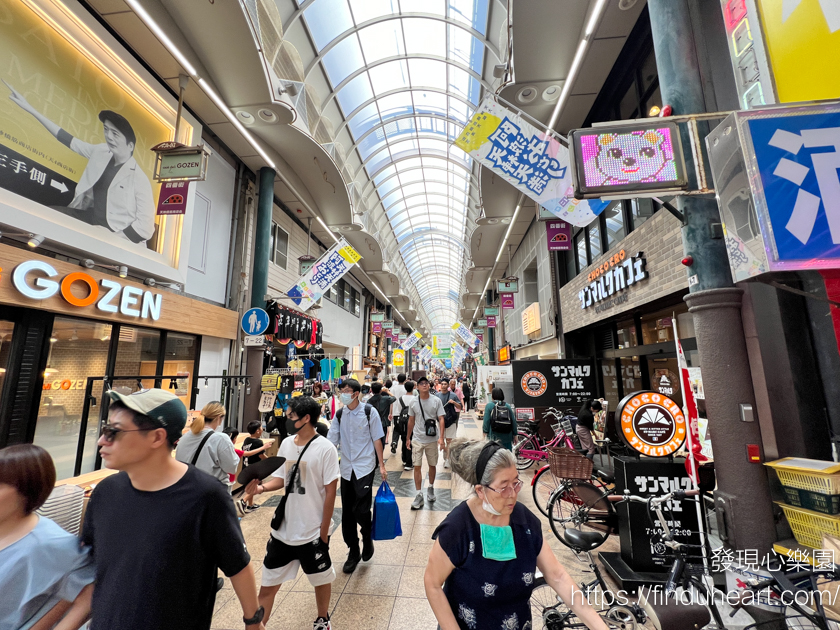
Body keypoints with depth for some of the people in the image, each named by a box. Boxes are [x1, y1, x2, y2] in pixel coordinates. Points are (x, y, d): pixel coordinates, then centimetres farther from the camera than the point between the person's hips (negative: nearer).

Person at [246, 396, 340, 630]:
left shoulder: (325, 449, -20)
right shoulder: (286, 444, -2)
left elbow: (330, 492, -16)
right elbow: (280, 479, 8)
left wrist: (324, 532, -12)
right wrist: (262, 487, -13)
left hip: (312, 532, -4)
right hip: (283, 529, 4)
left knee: (321, 579, 19)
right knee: (268, 582, 15)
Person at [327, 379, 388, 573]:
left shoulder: (369, 412, -10)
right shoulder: (339, 414, 0)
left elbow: (377, 440, -5)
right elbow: (331, 441, 3)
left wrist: (382, 465, -4)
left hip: (365, 467, -4)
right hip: (346, 468, 4)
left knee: (361, 510, -8)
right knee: (347, 513, 10)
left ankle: (367, 539, 24)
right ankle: (353, 553, 29)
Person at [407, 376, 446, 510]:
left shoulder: (436, 400, -6)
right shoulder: (414, 402, -1)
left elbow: (441, 419, -7)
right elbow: (411, 421, 9)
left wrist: (441, 437, -17)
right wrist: (408, 438, 12)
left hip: (432, 439, 0)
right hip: (417, 439, 1)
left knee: (432, 465, 13)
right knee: (417, 466, -1)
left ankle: (430, 488, 36)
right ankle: (419, 495, 10)